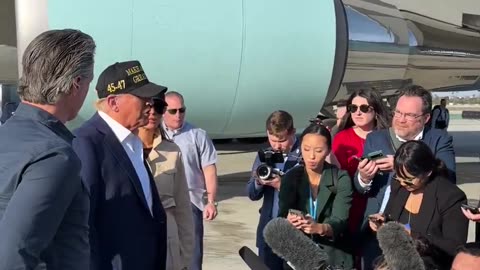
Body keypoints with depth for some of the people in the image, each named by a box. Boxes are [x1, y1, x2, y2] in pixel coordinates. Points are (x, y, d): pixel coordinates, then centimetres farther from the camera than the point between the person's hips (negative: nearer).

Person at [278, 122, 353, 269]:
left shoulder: (341, 178, -9)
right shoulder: (291, 177, -2)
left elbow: (340, 221, -20)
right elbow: (282, 217, -12)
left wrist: (319, 228, -39)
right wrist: (289, 222, -34)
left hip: (333, 256, -2)